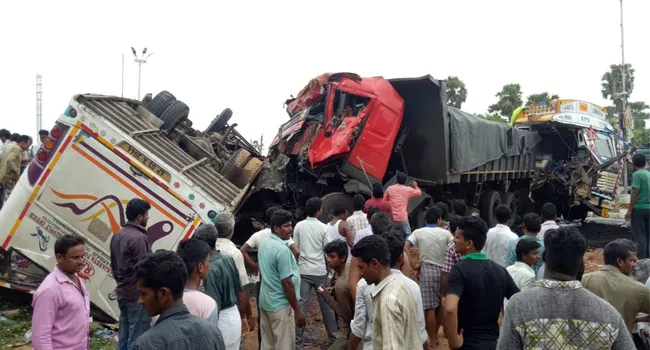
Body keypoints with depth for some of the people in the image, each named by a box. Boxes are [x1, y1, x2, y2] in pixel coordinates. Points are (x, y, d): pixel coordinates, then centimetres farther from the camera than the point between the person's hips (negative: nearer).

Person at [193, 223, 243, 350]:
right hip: (235, 316, 8)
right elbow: (239, 292, 9)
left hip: (221, 320, -8)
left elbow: (214, 305, -23)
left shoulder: (210, 269, -24)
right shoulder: (228, 258, 0)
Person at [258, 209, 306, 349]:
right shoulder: (282, 250, -23)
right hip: (281, 305, -9)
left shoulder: (264, 244, 5)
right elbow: (287, 283, -22)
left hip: (265, 301, 9)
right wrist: (297, 310, -16)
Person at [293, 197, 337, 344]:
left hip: (303, 270, 2)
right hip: (320, 271, -1)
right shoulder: (323, 227, -7)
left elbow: (295, 248, 3)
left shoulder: (299, 226, -1)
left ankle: (297, 337, 4)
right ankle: (332, 334, 22)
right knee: (326, 303, 11)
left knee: (301, 303, 4)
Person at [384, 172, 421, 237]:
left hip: (391, 218, 2)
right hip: (403, 218, -1)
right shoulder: (408, 190, 1)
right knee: (408, 236, 7)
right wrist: (415, 186, 38)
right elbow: (419, 193, 20)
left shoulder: (390, 189, 1)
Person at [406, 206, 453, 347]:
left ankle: (432, 340, 6)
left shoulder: (418, 232, 0)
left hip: (427, 270, -3)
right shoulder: (445, 233, 2)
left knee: (429, 307, 1)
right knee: (439, 305, 18)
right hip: (442, 270, 3)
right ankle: (435, 335, 30)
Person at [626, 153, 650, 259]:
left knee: (640, 235, -2)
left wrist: (630, 210, -12)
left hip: (639, 208, -6)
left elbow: (635, 192, -15)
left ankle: (641, 259, -3)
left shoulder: (637, 174, -10)